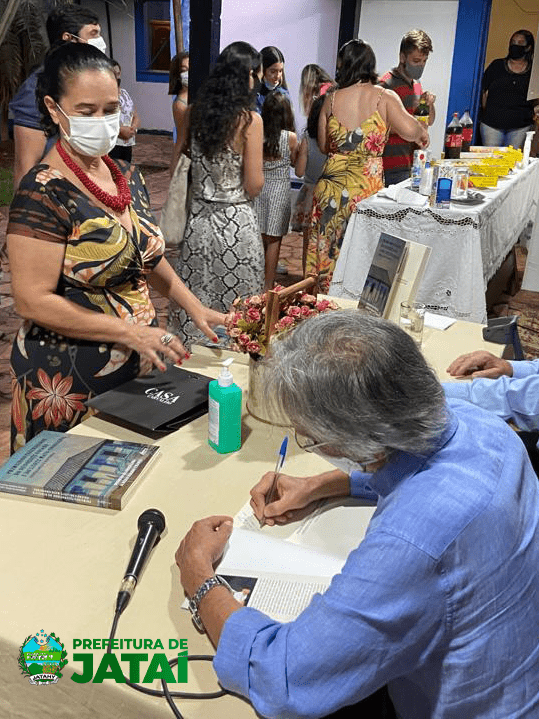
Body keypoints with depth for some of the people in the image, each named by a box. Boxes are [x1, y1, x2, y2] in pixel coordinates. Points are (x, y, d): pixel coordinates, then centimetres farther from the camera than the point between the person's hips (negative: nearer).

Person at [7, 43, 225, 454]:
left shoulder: (129, 177, 5)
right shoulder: (43, 194, -17)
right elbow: (33, 301, -20)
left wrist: (194, 307, 4)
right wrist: (130, 332, -22)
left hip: (138, 370, 7)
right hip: (69, 383, -7)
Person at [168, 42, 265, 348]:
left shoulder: (195, 112, 2)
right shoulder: (250, 119, -14)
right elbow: (254, 186, -13)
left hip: (198, 217, 6)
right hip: (236, 221, -5)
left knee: (194, 297, 16)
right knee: (236, 310, 8)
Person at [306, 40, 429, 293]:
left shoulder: (332, 98, 5)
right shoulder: (384, 97, -4)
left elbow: (324, 146, 12)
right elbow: (409, 130, -19)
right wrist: (423, 132, 3)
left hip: (331, 184, 2)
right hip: (367, 186, -2)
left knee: (326, 248, 11)